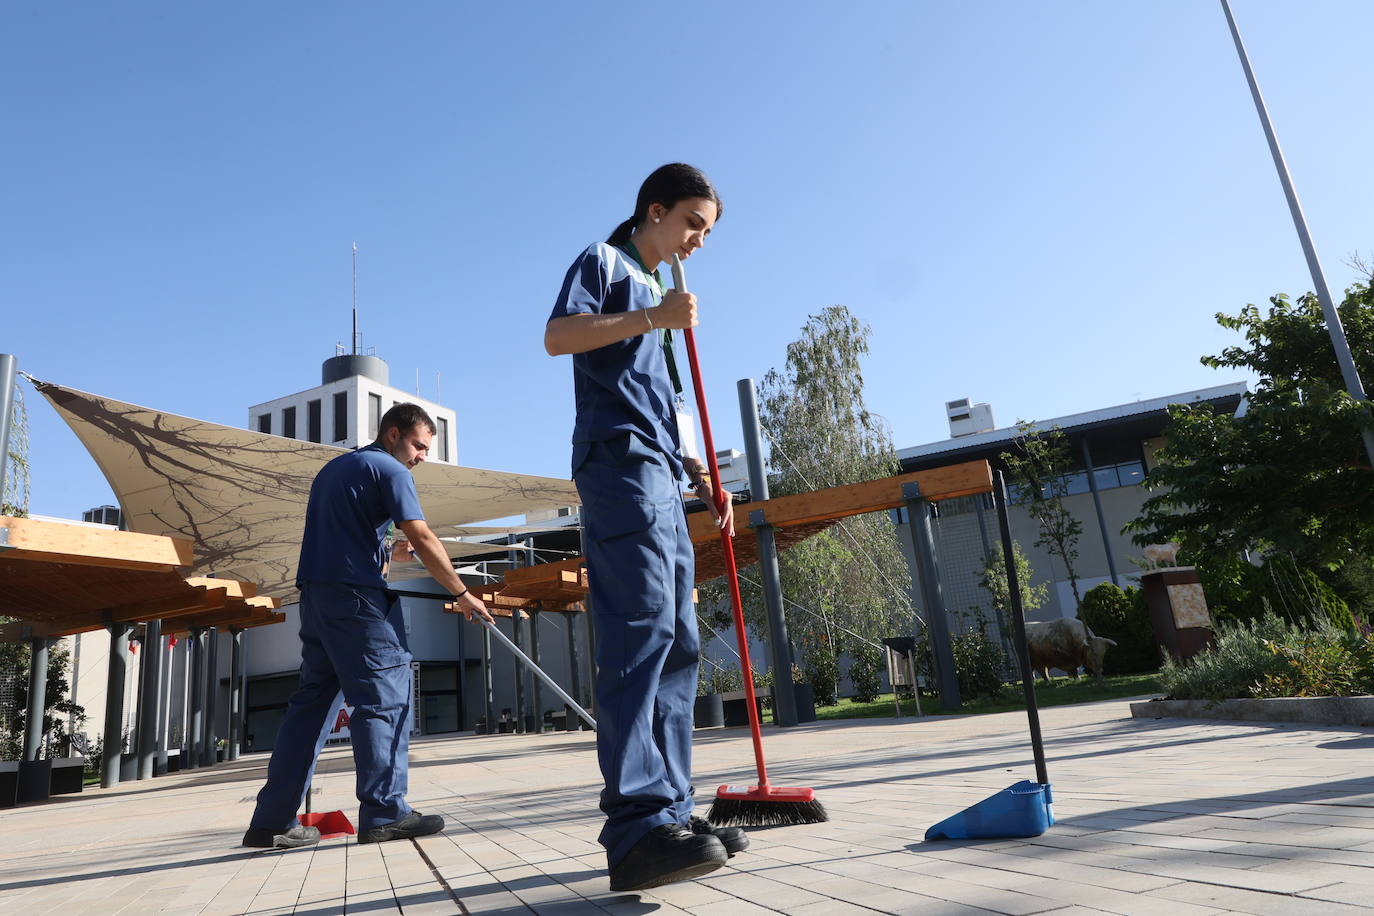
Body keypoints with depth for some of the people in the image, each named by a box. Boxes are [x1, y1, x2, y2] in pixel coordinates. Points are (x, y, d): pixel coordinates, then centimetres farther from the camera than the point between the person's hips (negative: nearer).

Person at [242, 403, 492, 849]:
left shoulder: (331, 468, 23)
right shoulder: (389, 470, -4)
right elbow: (423, 539, -13)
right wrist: (461, 593, -9)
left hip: (314, 592, 9)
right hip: (356, 596, -9)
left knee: (312, 699, 11)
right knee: (384, 699, -5)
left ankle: (272, 821, 14)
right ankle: (384, 813, -6)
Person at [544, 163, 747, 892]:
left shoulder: (656, 293, 32)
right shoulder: (605, 261, 9)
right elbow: (557, 335, -10)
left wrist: (698, 473, 19)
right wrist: (653, 317, -15)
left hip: (658, 475, 9)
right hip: (617, 458, -9)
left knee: (677, 643, 3)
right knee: (641, 626, -21)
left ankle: (669, 813, 6)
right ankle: (639, 828, -24)